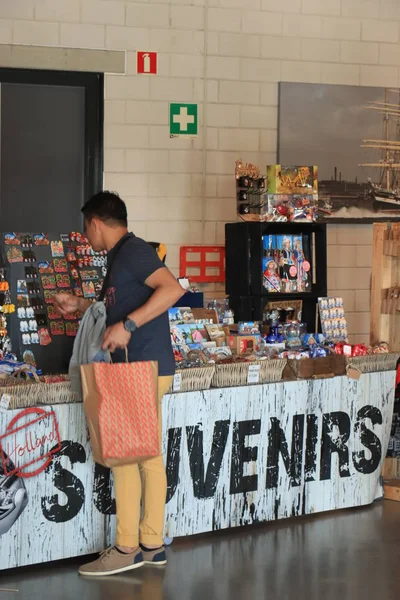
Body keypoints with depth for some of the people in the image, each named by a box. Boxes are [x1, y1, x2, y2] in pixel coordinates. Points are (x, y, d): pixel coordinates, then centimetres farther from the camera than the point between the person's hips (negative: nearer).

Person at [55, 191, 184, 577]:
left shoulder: (132, 251, -13)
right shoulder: (120, 255, 17)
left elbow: (173, 288, -27)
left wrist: (127, 325, -29)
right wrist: (79, 305, 29)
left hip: (145, 368, -10)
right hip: (142, 368, 10)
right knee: (147, 455, 10)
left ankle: (127, 548, -1)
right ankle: (152, 544, 15)